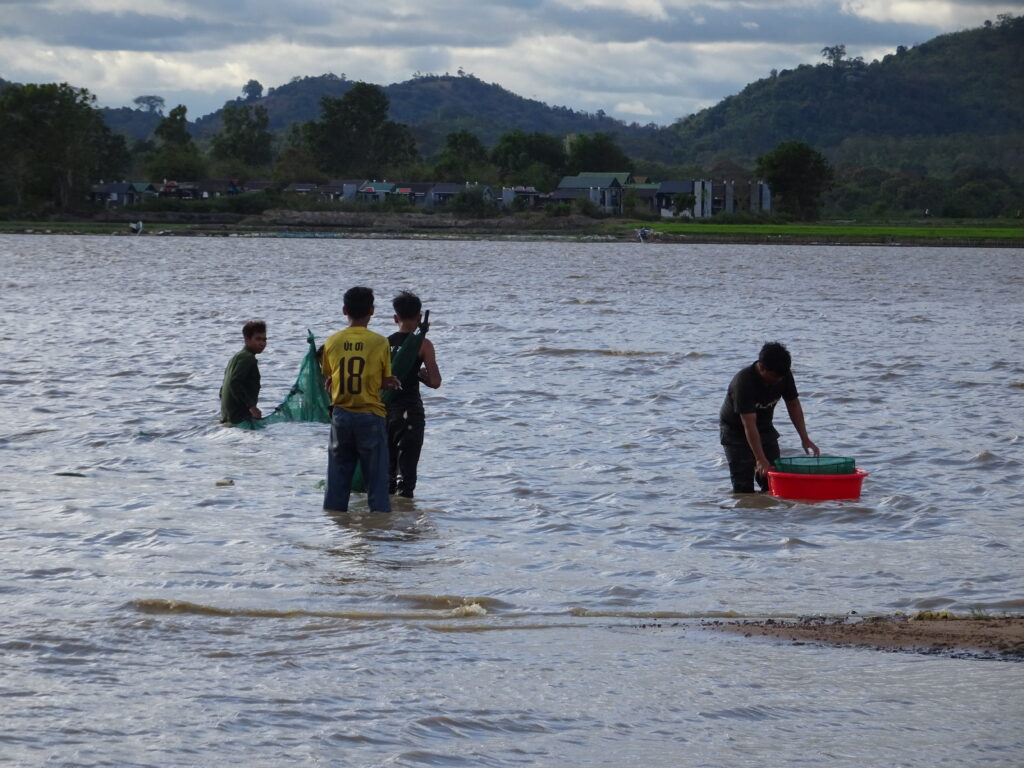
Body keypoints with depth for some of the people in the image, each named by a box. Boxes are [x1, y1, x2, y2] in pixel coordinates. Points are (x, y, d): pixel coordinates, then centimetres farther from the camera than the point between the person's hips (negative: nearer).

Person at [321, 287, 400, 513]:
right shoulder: (379, 342, -8)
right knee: (376, 479, 3)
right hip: (370, 415, -3)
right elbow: (386, 382, -2)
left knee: (337, 479, 9)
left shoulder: (332, 342, 1)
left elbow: (329, 380, 7)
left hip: (341, 415, 3)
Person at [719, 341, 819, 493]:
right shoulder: (743, 382, -35)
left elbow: (793, 405, -2)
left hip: (764, 426, 6)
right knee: (743, 485, -15)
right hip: (736, 429, -6)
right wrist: (760, 460, -41)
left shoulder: (784, 375, -16)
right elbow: (749, 425, -38)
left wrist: (804, 438, -11)